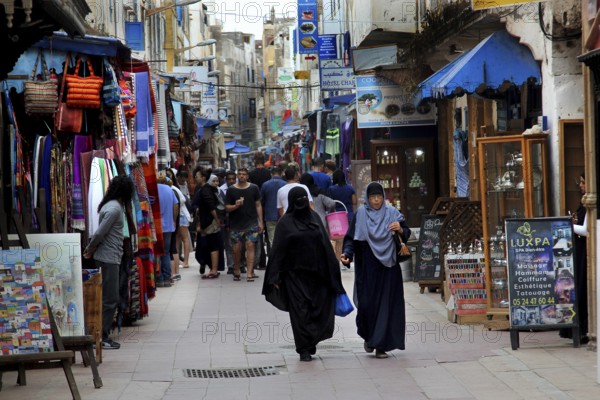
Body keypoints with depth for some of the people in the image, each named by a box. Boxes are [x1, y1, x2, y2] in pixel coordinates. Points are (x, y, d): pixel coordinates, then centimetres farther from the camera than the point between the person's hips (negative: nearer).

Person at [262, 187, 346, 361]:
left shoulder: (314, 217, 9)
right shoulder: (285, 222, -2)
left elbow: (325, 244, 12)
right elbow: (278, 249, -4)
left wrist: (331, 270, 7)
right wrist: (275, 278, -10)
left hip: (316, 273, 4)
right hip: (295, 274, -4)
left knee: (322, 308, 1)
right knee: (300, 311, -3)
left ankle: (309, 344, 18)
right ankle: (304, 350, 5)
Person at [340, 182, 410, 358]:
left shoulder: (391, 213, 3)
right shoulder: (361, 214, 0)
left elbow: (407, 233, 2)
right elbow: (351, 237, -3)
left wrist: (401, 230, -20)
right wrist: (347, 254, -19)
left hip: (388, 266, 1)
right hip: (367, 267, -1)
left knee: (385, 303, -2)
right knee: (367, 302, -3)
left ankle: (381, 345, 2)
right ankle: (369, 337, 24)